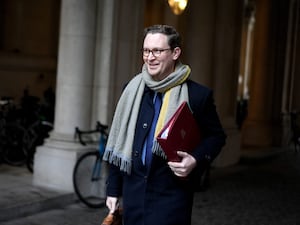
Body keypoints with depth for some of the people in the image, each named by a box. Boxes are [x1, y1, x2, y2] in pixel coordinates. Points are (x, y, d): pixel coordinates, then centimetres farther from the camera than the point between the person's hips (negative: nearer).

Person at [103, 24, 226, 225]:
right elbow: (119, 143, 10)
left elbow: (216, 136, 4)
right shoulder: (133, 90, 5)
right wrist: (113, 189, 11)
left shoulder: (198, 95, -6)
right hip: (133, 192, 4)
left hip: (172, 194, -4)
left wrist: (196, 160, -15)